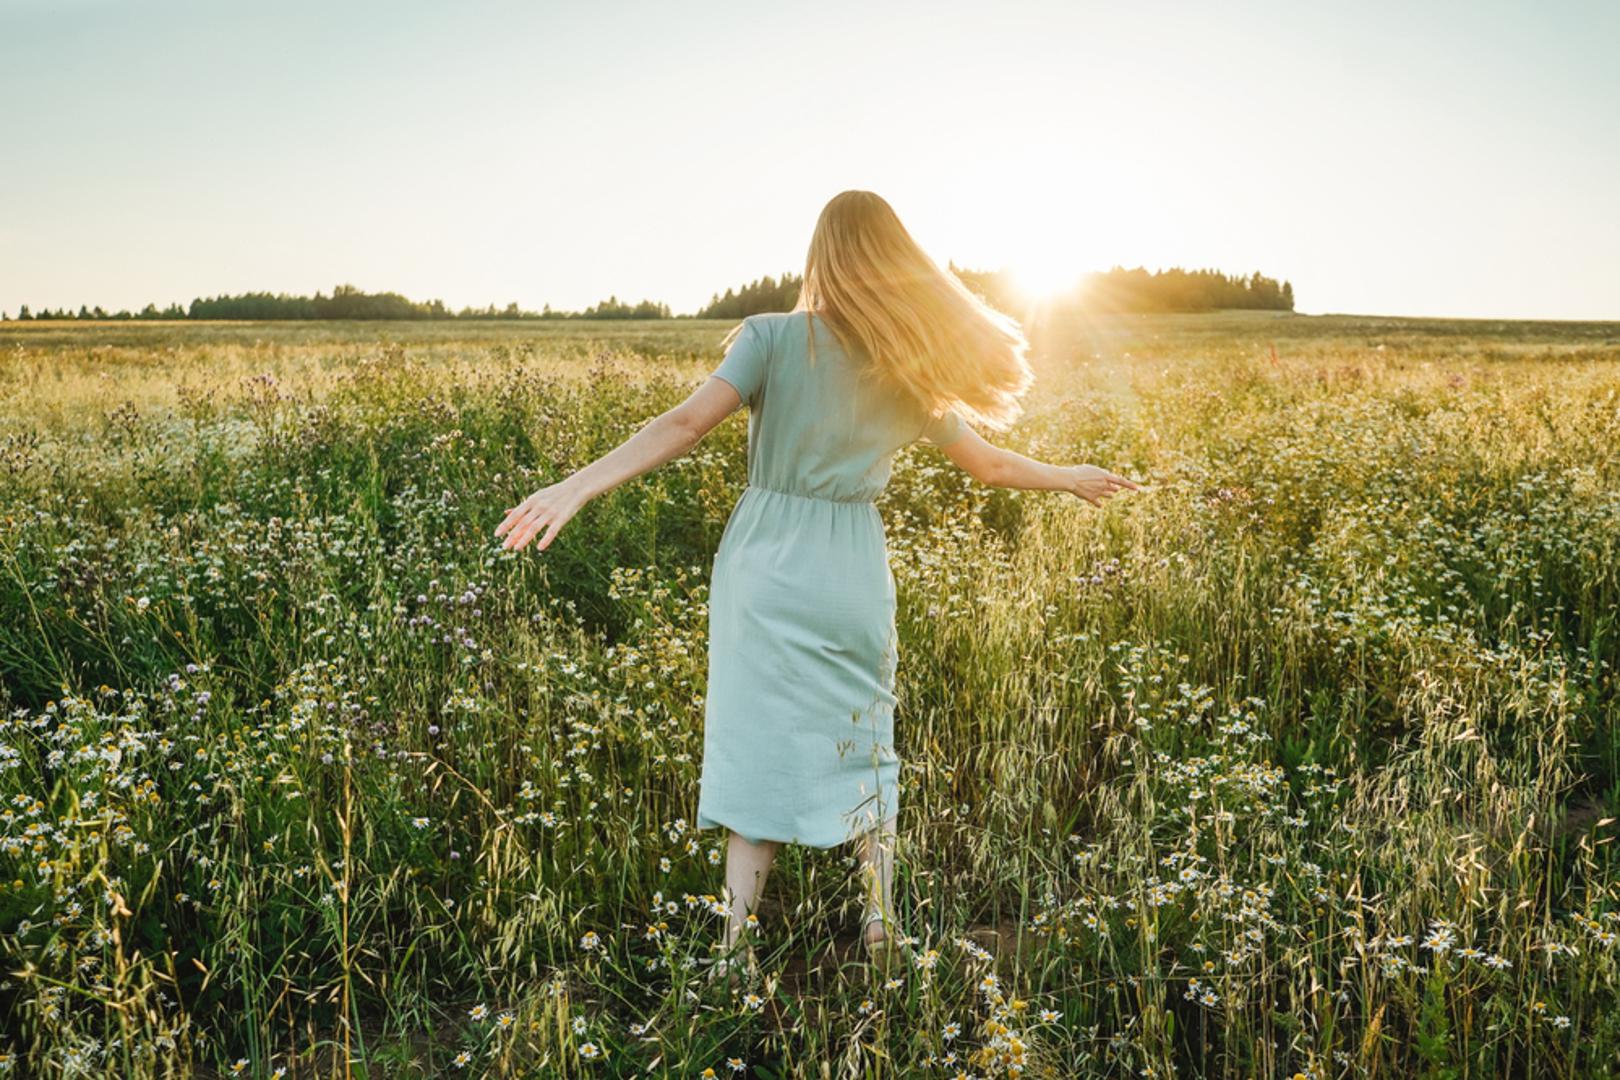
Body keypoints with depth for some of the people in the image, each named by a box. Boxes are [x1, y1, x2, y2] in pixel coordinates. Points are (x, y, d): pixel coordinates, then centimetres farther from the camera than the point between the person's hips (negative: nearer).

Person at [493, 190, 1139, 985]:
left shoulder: (773, 338, -8)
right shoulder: (910, 371, 2)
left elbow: (685, 424, -20)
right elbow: (988, 464, 11)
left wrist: (577, 486, -23)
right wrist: (1068, 477, 29)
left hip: (766, 569, -2)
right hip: (852, 578, 2)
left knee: (759, 749, 6)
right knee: (863, 747, 18)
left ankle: (736, 944, 8)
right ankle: (879, 912, 17)